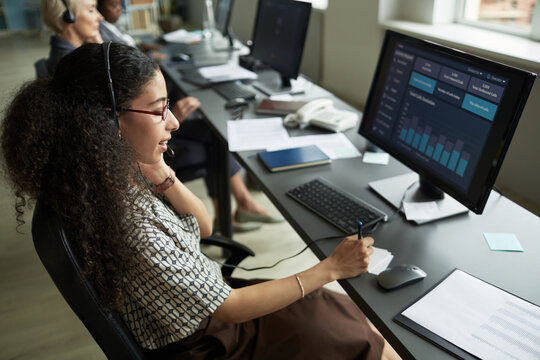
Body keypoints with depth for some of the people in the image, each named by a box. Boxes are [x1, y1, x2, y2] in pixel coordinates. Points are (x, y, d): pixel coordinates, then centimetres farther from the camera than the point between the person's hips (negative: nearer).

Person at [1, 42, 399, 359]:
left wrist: (161, 174, -18)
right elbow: (228, 308, -26)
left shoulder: (125, 174, -11)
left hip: (207, 297, 7)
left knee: (358, 319, 13)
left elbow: (203, 226, 1)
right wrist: (330, 268, -20)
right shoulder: (130, 229, -36)